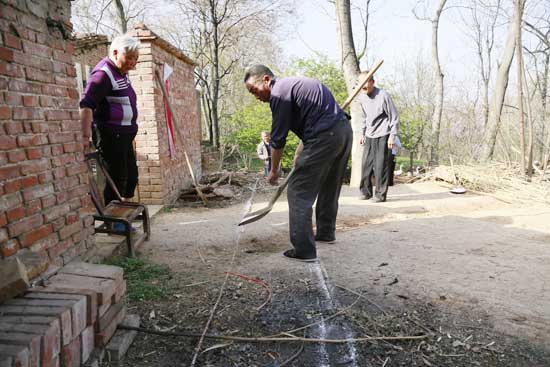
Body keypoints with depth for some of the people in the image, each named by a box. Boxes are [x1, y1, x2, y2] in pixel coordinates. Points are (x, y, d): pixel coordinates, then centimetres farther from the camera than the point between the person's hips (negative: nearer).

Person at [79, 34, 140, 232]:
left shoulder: (121, 73, 15)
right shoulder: (103, 74, -15)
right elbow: (86, 104, -25)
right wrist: (86, 136, -32)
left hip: (123, 135, 10)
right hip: (110, 134, -10)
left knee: (131, 175, 14)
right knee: (117, 176, -5)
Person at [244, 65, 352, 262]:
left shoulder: (279, 93, -6)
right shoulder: (293, 84, 23)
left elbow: (278, 138, -4)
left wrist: (273, 170, 7)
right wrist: (301, 154, 28)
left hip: (325, 136, -10)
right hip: (344, 129, 10)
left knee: (299, 191, -4)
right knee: (329, 186, 23)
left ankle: (304, 250, -6)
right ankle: (326, 232, 38)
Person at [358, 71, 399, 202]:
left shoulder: (383, 95, -13)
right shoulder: (361, 97, 6)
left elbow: (394, 117, -9)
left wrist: (392, 136, -14)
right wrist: (363, 134, 18)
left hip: (383, 136, -6)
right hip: (369, 136, 6)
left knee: (381, 166, -5)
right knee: (366, 164, 5)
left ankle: (380, 194, 3)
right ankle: (365, 191, 15)